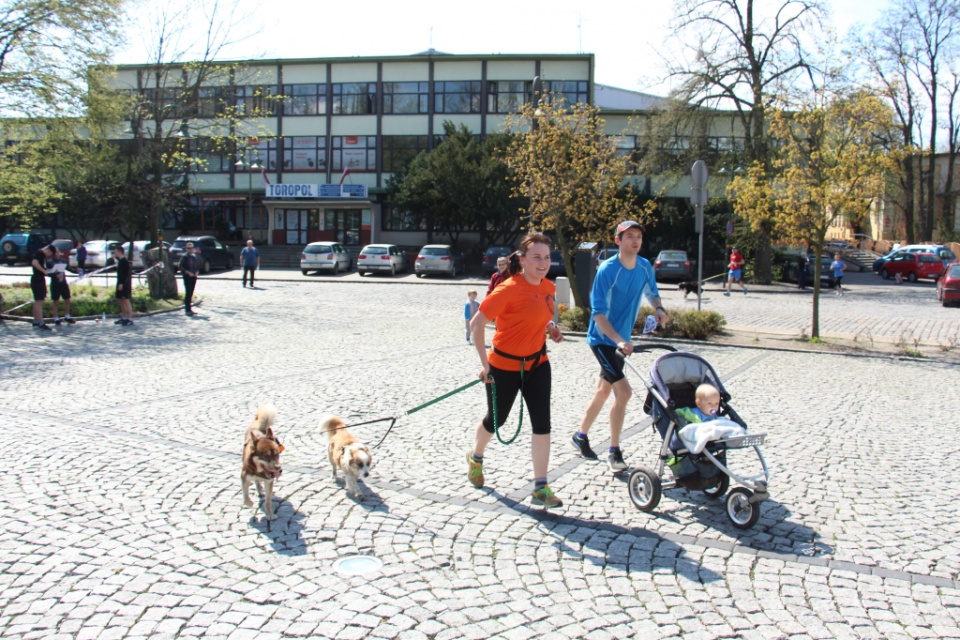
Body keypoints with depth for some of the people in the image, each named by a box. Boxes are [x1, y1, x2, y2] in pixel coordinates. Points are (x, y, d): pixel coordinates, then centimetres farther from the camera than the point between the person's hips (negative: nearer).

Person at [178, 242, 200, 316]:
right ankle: (187, 310, -8)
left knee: (191, 293, 9)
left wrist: (197, 272, 4)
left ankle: (189, 309, 16)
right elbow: (180, 266, -9)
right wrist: (187, 272, -16)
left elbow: (198, 265, 23)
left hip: (193, 276, 6)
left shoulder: (195, 256, 14)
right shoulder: (184, 256, -5)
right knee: (188, 292, -9)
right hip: (187, 277, -6)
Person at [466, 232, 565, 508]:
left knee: (542, 423, -3)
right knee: (496, 419, 15)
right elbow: (477, 323, -19)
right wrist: (484, 363, -18)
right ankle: (475, 457, 47)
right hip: (504, 365, -5)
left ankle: (540, 488, 7)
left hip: (537, 363, 5)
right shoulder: (509, 289, -22)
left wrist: (550, 327, -3)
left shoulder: (548, 288, -1)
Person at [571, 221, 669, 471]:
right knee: (623, 391, -16)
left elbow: (652, 293, 17)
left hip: (622, 339, 7)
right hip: (602, 339, -7)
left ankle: (581, 435, 36)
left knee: (604, 390, 17)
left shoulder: (645, 267, -2)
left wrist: (659, 309, -6)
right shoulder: (607, 270, -20)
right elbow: (598, 313, -22)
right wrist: (619, 340, -33)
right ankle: (614, 451, -2)